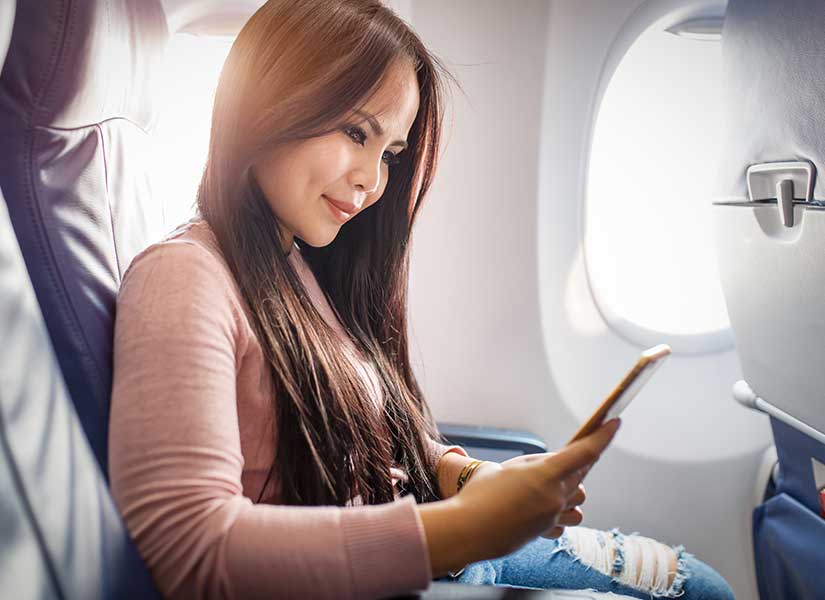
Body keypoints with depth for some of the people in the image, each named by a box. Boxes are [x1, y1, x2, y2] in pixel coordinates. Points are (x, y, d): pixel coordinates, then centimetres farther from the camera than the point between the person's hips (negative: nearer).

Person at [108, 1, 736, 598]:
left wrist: (472, 477, -8)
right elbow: (186, 546, -30)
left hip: (442, 549, 8)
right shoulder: (184, 279, -19)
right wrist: (464, 525, -31)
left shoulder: (307, 267, 9)